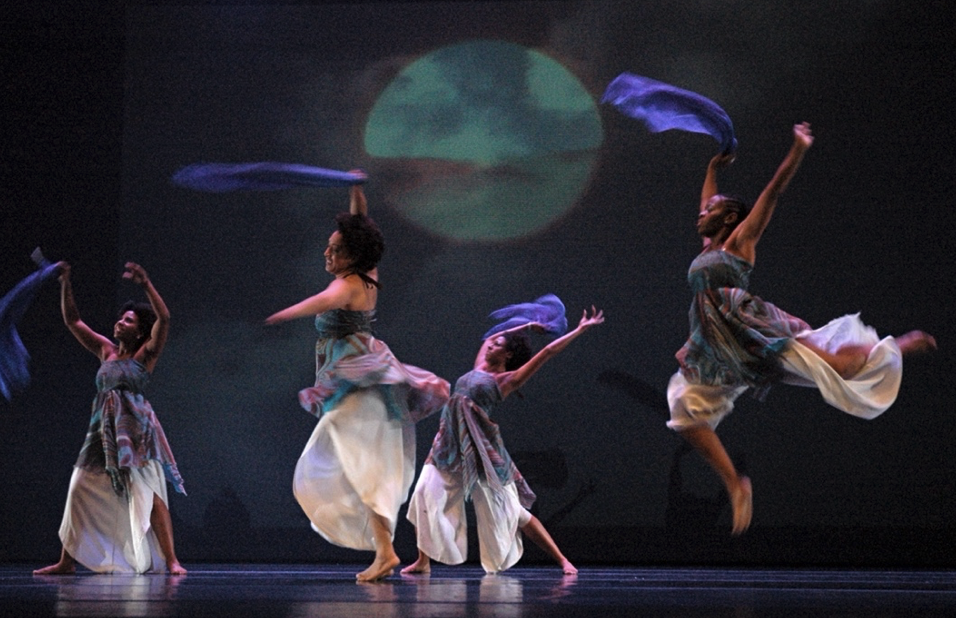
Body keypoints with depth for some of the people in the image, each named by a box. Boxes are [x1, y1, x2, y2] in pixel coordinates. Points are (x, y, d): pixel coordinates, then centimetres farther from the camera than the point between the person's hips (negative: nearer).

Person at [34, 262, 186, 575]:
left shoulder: (145, 354, 0)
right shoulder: (106, 350, 14)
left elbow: (163, 318, -15)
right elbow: (73, 321, 17)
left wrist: (146, 284, -24)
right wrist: (65, 285, 8)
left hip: (136, 431, -6)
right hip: (104, 431, 6)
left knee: (149, 495, -13)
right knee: (80, 491, 4)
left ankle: (171, 560, -15)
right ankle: (67, 561, 11)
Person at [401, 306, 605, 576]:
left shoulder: (507, 380, 1)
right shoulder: (480, 367, 17)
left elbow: (549, 351, -1)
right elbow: (490, 338, 35)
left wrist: (581, 329, 0)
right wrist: (526, 327, 40)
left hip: (480, 448, -6)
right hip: (449, 444, 6)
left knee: (512, 511, -2)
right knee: (426, 495, -14)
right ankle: (423, 561, -7)